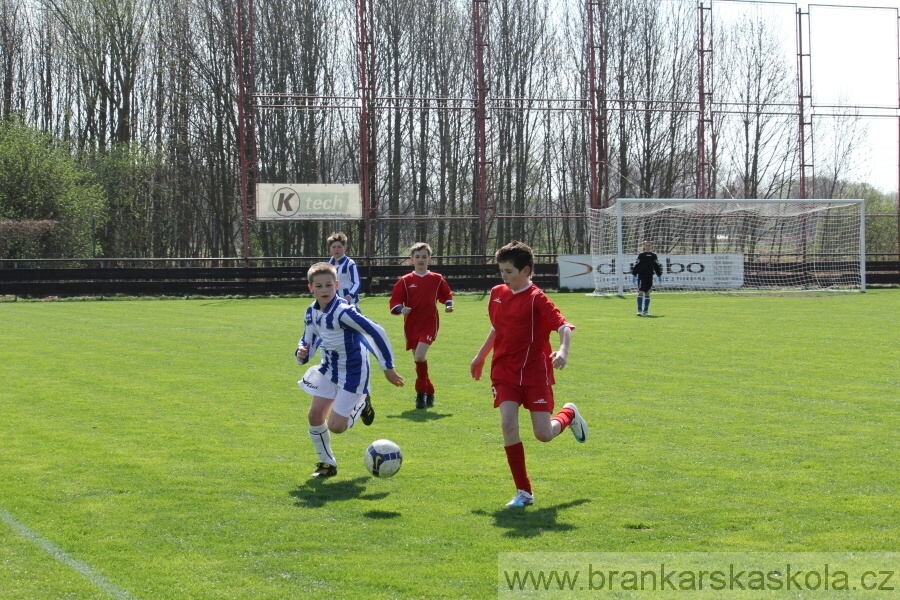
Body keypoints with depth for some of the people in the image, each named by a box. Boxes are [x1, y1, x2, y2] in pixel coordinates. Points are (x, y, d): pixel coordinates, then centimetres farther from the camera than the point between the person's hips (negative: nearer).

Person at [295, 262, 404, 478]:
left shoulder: (343, 312, -27)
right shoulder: (312, 313, -3)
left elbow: (376, 332, -25)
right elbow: (308, 340, 10)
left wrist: (388, 367, -19)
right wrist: (302, 354, -16)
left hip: (352, 373, -7)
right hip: (329, 369, 7)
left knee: (335, 426, -8)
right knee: (315, 415, -1)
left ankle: (361, 405, 24)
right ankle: (327, 463, 19)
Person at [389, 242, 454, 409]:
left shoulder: (437, 279, 4)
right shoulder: (405, 281, 2)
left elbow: (447, 295, 18)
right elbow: (394, 302, 1)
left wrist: (449, 305, 0)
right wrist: (401, 309, -19)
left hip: (429, 324, -2)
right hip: (411, 325, 2)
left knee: (420, 356, -20)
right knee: (419, 360, 7)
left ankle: (421, 392, -8)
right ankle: (429, 392, 24)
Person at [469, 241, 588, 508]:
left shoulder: (536, 299, -12)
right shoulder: (497, 294, 8)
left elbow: (563, 326, -22)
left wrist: (563, 350, -41)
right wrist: (480, 356, 32)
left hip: (535, 371, -5)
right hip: (505, 371, 5)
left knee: (543, 434, -6)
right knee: (508, 425, -14)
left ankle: (569, 414, 32)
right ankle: (524, 492, -4)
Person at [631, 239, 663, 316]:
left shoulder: (654, 256, 9)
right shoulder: (641, 255, -1)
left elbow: (657, 267, 16)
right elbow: (635, 266, 0)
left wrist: (659, 276, 15)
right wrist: (634, 275, -4)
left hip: (649, 277, 4)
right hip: (641, 276, -4)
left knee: (647, 293, 8)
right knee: (641, 292, -12)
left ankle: (645, 311, 14)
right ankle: (639, 310, -12)